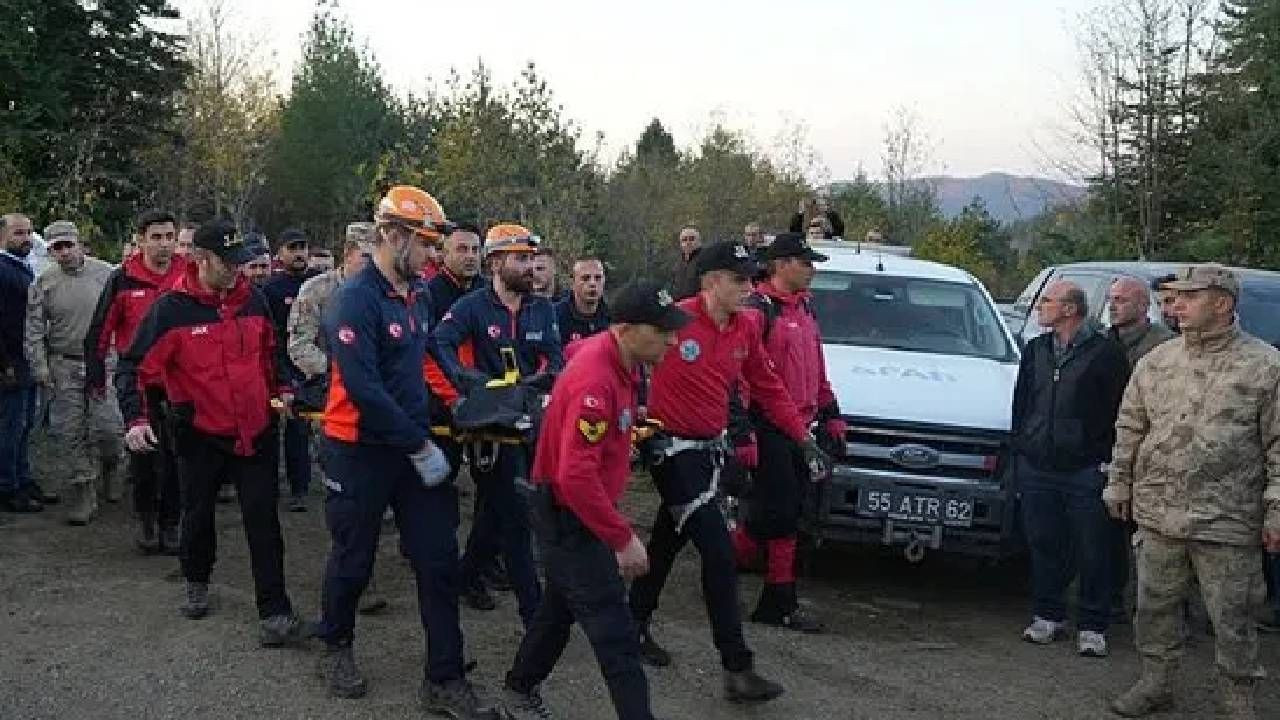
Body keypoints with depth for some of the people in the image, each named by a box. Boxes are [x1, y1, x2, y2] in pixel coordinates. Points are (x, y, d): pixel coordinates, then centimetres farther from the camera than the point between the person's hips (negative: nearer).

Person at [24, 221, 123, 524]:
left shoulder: (105, 274, 0)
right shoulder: (44, 283, 3)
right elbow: (34, 331, 5)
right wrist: (41, 368, -2)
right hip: (63, 367, 1)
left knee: (108, 428, -6)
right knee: (70, 436, 3)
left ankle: (107, 473, 25)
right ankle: (81, 497, 12)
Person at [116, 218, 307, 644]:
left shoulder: (252, 298, -1)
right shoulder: (172, 309, -14)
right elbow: (134, 368, -11)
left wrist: (278, 390, 15)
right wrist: (136, 419, -21)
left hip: (255, 431, 2)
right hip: (200, 434, -2)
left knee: (262, 519, -2)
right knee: (198, 514, 16)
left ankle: (274, 611, 0)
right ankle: (197, 583, 42)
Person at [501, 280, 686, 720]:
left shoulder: (613, 355, -1)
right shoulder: (596, 383, -31)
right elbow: (576, 477, -33)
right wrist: (623, 538, -28)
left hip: (578, 508, 10)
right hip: (570, 516, -10)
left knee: (562, 606, 25)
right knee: (615, 633, -9)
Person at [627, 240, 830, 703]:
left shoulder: (746, 328, 1)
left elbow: (768, 388, 9)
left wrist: (804, 439, 7)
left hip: (710, 449, 7)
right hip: (673, 450, -7)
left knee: (668, 540, 21)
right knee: (718, 553, -10)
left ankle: (637, 625, 39)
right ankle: (737, 668, -5)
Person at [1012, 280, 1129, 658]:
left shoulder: (1106, 354, -4)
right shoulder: (1035, 350, 13)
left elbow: (1118, 412, -4)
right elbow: (1020, 404, 19)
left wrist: (1107, 460, -9)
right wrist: (1020, 447, 13)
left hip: (1085, 471, -5)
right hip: (1037, 468, 5)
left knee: (1092, 552, 1)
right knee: (1043, 545, 11)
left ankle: (1092, 626, 11)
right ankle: (1048, 616, 23)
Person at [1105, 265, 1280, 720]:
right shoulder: (1156, 362, 8)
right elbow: (1129, 429, 15)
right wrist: (1119, 485, 13)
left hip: (1228, 525, -4)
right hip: (1157, 516, 4)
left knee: (1232, 618, 6)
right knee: (1155, 606, 14)